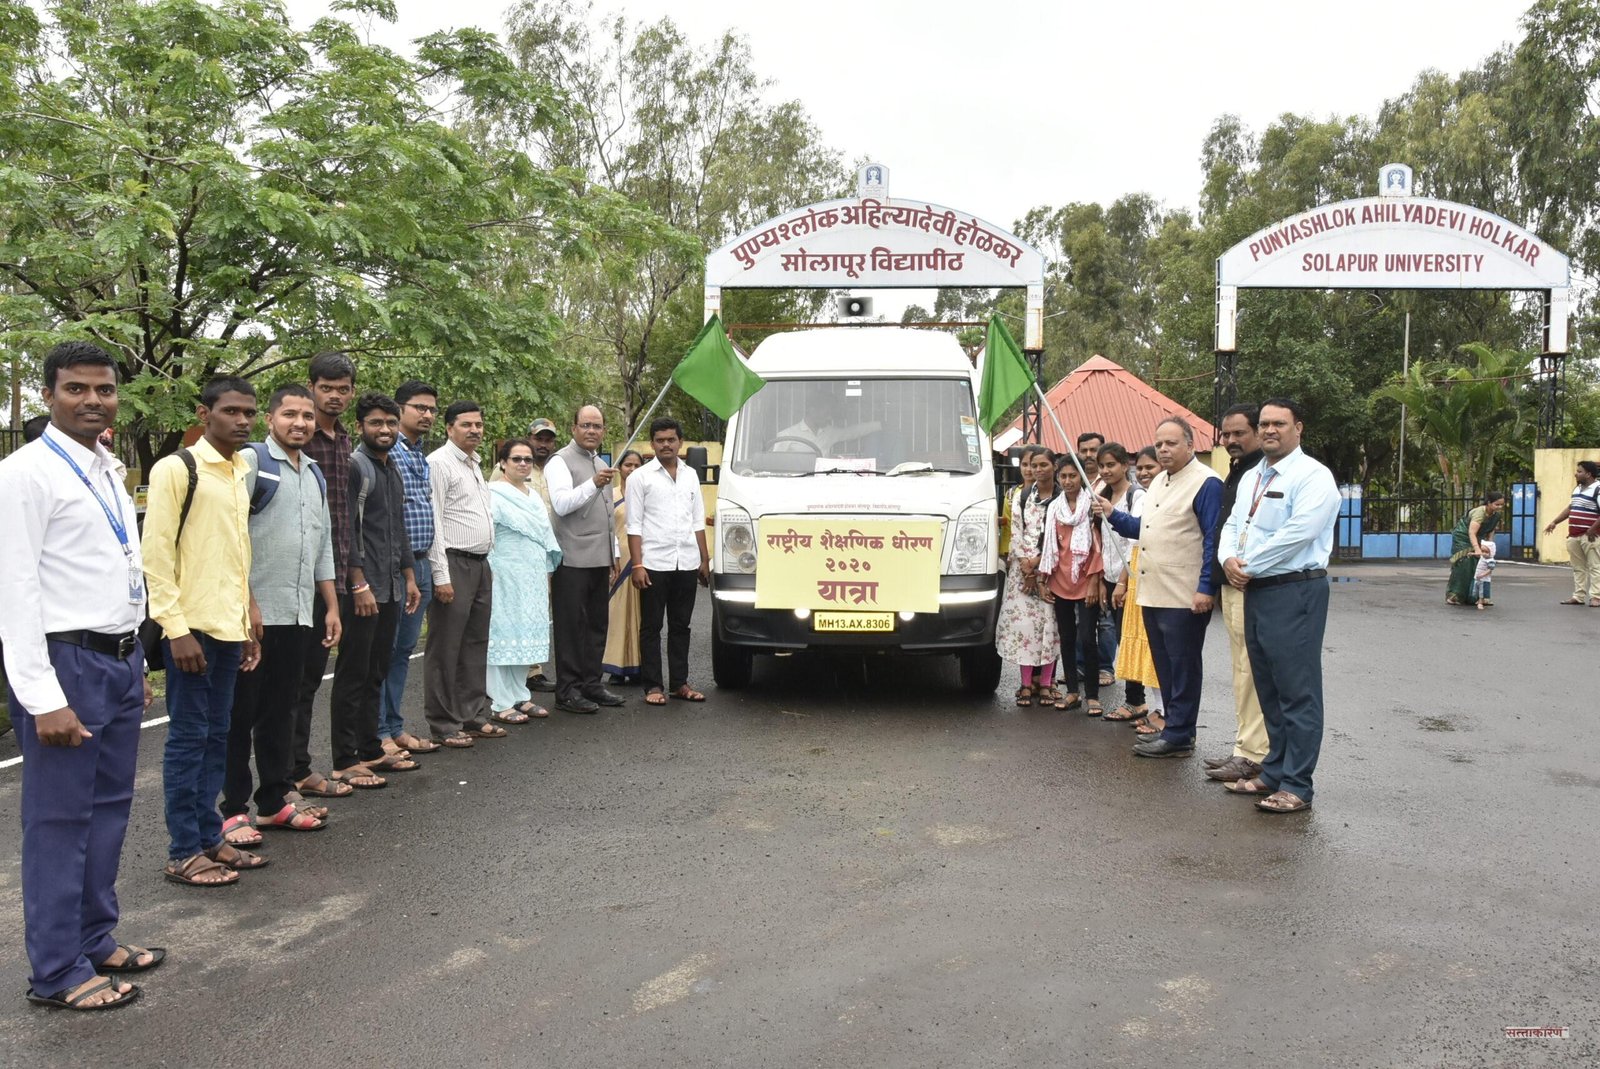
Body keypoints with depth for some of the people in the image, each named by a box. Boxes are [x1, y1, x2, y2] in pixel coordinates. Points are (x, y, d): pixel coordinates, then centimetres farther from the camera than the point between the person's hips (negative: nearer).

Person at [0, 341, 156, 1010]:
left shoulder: (110, 471, 13)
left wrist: (136, 664, 17)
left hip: (120, 659, 8)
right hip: (66, 661, -8)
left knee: (110, 807, 15)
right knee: (61, 818, 1)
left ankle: (97, 941, 29)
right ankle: (57, 972, 13)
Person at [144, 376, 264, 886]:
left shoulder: (243, 473, 14)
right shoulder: (176, 469, -8)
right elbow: (156, 554, -12)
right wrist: (176, 628, -16)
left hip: (230, 628, 7)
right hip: (192, 628, -7)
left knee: (216, 736, 13)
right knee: (187, 738, 0)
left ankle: (209, 837, 22)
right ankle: (184, 853, 9)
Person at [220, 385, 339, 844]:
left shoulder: (314, 473, 17)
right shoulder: (251, 461, -6)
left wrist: (331, 606, 17)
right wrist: (247, 604, -16)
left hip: (299, 614, 7)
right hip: (254, 613, -7)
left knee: (281, 709, 14)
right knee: (241, 712, 2)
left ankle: (276, 799, 23)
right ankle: (232, 810, 10)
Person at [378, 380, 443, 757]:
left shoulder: (423, 456, 16)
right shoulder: (385, 451, -10)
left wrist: (425, 566, 18)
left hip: (420, 563, 8)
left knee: (404, 649, 14)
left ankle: (395, 726, 22)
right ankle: (379, 734, 6)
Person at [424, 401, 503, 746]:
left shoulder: (474, 464, 17)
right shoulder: (439, 463, -10)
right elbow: (433, 523, -15)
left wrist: (486, 563, 17)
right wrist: (441, 576, -19)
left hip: (481, 564, 9)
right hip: (453, 565, -9)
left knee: (476, 645, 14)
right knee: (446, 649, -1)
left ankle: (473, 716, 23)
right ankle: (444, 725, 6)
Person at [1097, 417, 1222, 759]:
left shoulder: (1206, 483, -11)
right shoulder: (1159, 482, 17)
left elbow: (1214, 539, -15)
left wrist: (1206, 588, -19)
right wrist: (1111, 514, 13)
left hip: (1186, 598, -9)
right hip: (1153, 593, 9)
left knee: (1183, 668, 0)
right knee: (1165, 667, 14)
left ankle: (1178, 736, 6)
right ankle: (1175, 727, 24)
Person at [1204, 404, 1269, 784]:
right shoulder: (1235, 473, 18)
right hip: (1231, 584, 11)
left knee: (1251, 669, -7)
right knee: (1243, 668, 14)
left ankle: (1252, 753, -2)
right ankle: (1245, 748, 22)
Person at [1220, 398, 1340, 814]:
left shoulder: (1312, 476, -10)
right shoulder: (1251, 478, 17)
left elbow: (1298, 533, -20)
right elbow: (1232, 524, 18)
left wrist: (1249, 566, -13)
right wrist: (1229, 559, -4)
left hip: (1294, 592, -9)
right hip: (1255, 592, 9)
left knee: (1297, 692, -4)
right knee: (1268, 690, 15)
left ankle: (1296, 786, 1)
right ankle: (1273, 773, 25)